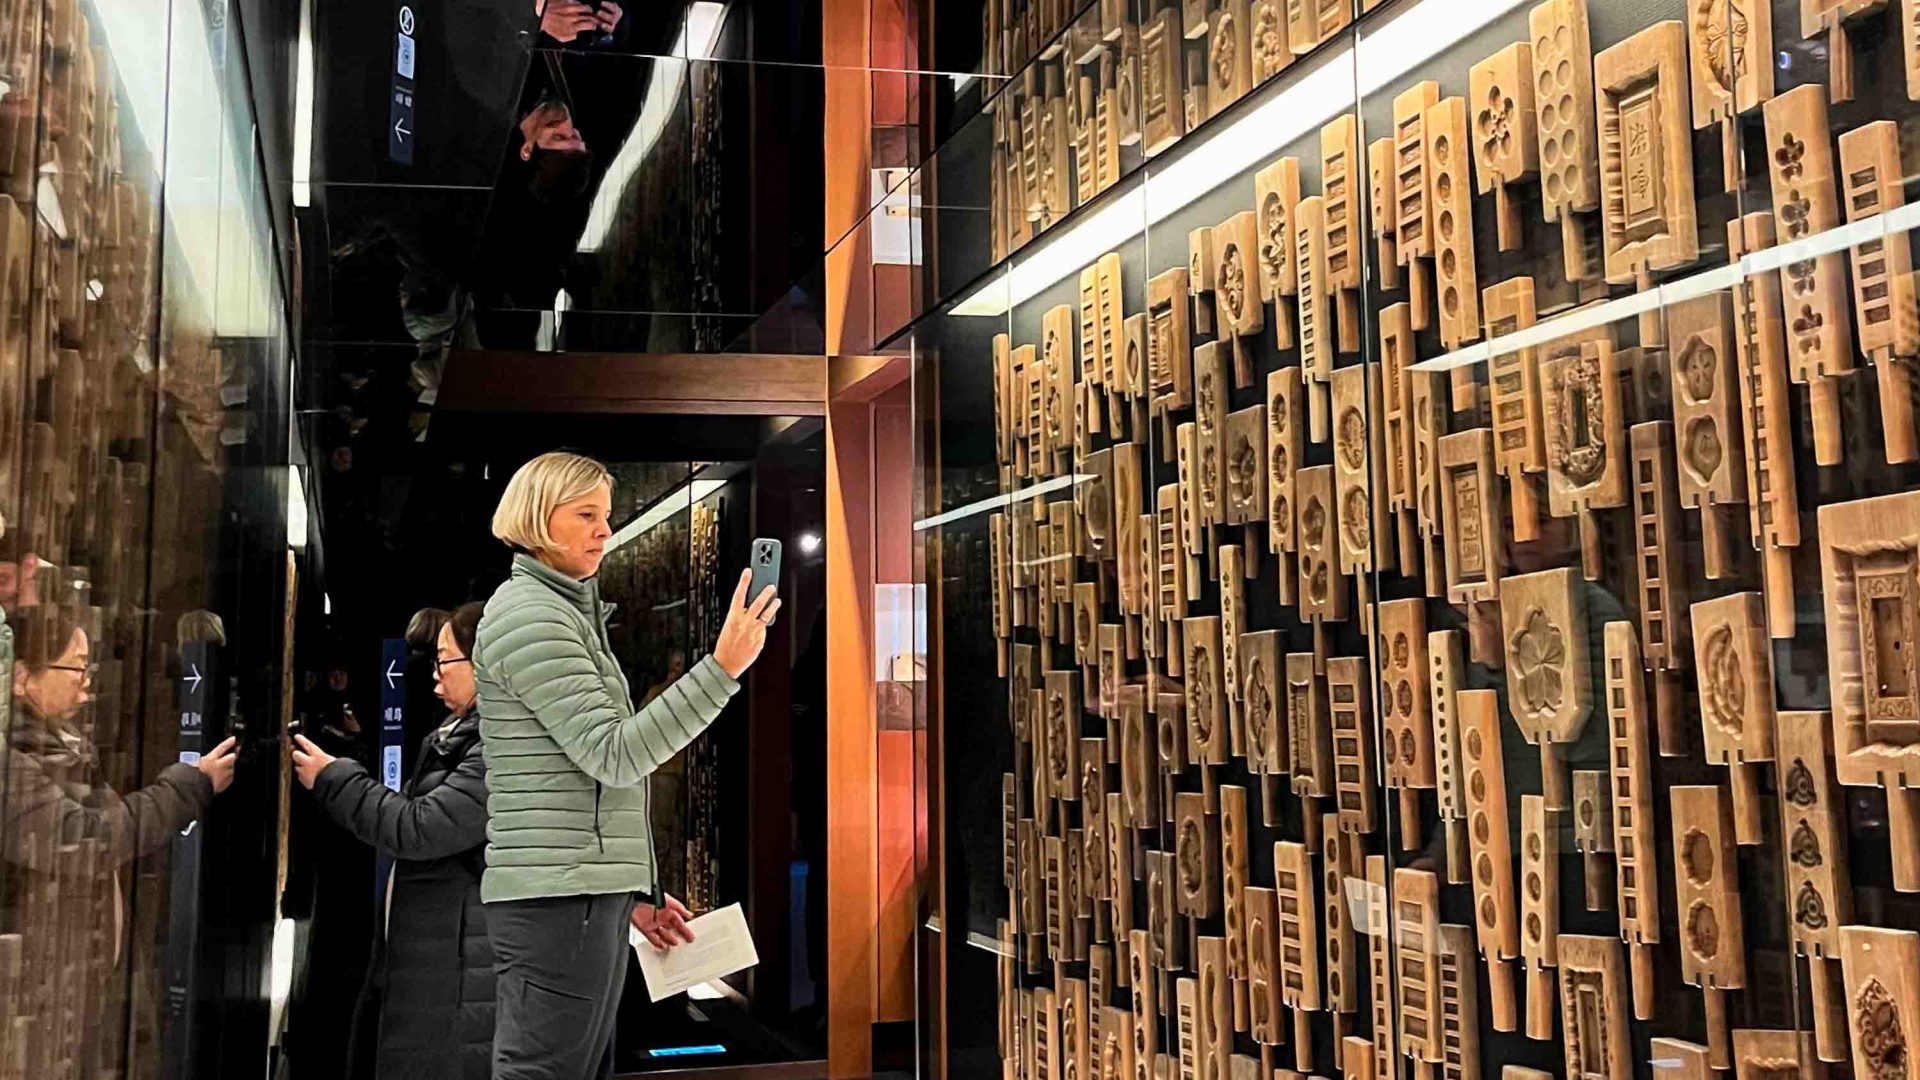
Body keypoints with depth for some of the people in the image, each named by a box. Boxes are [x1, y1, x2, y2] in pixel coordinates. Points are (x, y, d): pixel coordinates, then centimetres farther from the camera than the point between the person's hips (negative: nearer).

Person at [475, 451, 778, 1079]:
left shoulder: (568, 611, 21)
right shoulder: (529, 615, -10)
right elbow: (613, 756, -17)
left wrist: (631, 890, 21)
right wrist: (724, 667, -22)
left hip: (585, 890, 10)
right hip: (557, 895, -10)